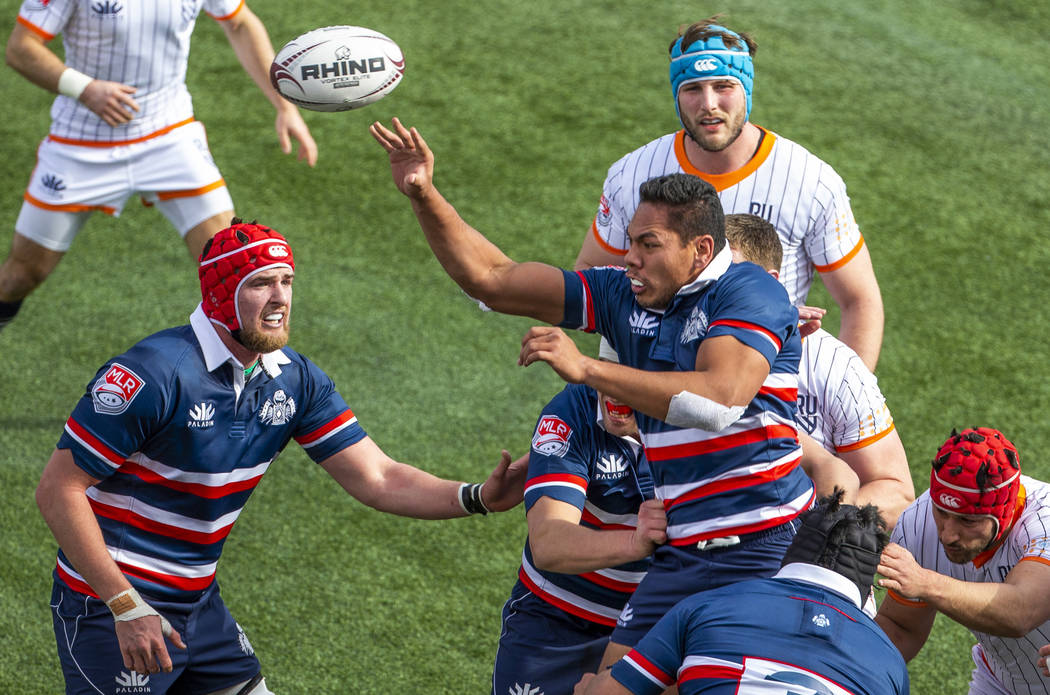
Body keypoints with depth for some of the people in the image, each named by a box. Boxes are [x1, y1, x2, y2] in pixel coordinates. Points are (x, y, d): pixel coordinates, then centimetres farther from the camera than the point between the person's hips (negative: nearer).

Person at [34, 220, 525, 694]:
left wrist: (478, 498, -17)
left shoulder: (294, 381, 1)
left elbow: (378, 481, 0)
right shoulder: (155, 373, -22)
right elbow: (57, 490, -20)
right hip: (111, 607, -7)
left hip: (199, 606, 7)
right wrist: (126, 607, -22)